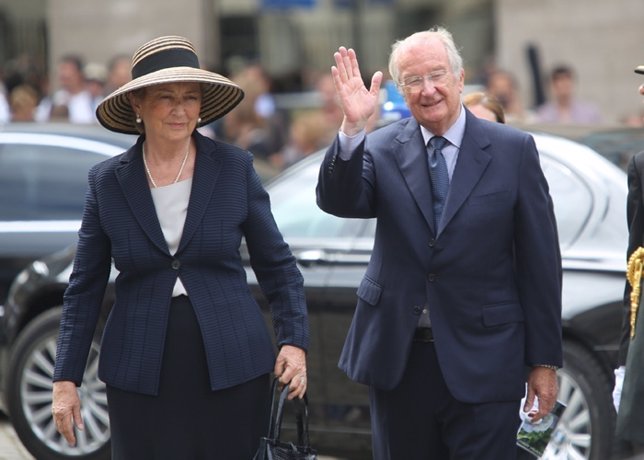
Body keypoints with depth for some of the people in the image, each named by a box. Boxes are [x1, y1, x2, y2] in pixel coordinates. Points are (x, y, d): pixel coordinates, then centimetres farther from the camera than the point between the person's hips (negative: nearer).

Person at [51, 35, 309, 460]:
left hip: (232, 370, 0)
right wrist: (66, 379, 2)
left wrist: (294, 341, -6)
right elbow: (85, 288, 6)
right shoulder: (108, 181, 2)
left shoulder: (235, 169, 0)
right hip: (141, 378, 1)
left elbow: (277, 265, 6)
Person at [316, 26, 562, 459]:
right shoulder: (381, 149, 4)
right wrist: (353, 127, -29)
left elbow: (540, 261, -1)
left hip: (483, 362, -2)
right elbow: (338, 202, -14)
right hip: (398, 358, 2)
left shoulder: (513, 150, -2)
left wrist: (544, 359, -2)